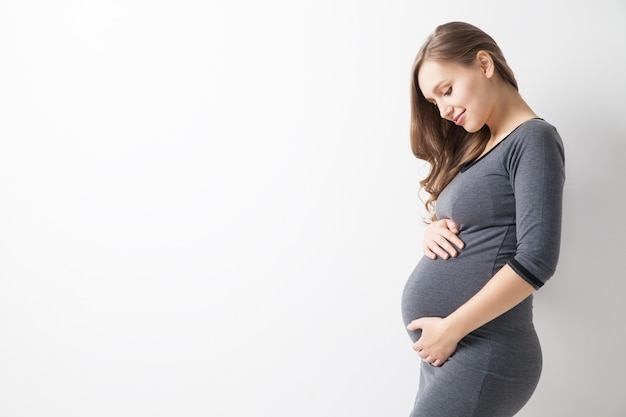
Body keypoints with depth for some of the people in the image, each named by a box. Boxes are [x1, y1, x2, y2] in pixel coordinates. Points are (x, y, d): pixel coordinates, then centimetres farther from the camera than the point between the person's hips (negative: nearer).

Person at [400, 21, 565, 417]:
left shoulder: (533, 139, -9)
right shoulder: (475, 146, 14)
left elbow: (535, 261, -18)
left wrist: (450, 329, -16)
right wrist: (435, 229, -2)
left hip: (481, 355, -7)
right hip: (446, 351, 7)